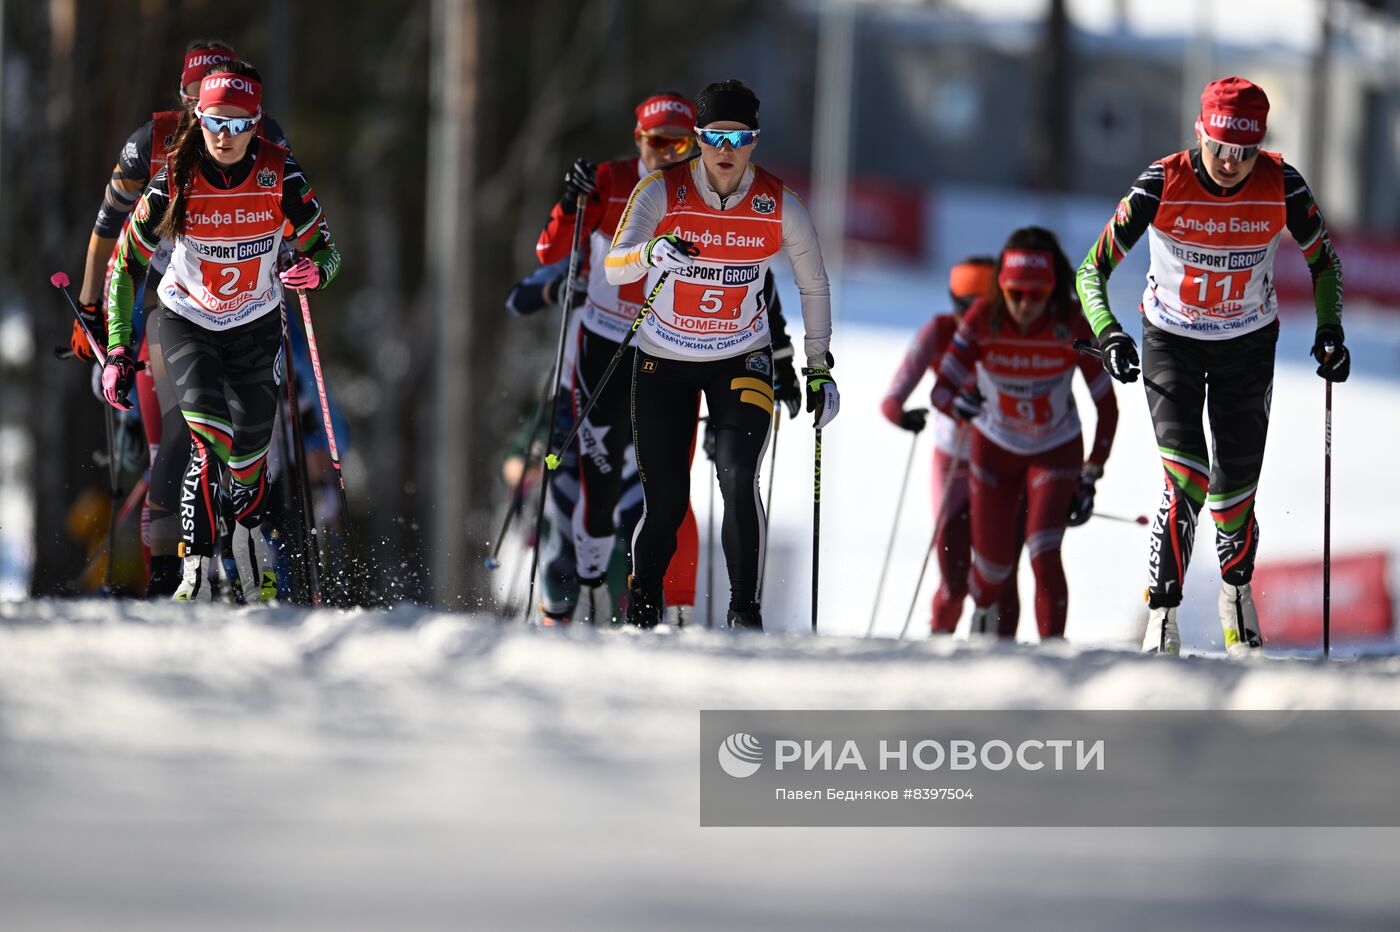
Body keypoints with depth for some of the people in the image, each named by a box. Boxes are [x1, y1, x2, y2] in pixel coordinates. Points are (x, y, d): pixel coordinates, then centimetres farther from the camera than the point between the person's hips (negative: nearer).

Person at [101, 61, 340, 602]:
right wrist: (117, 351, -20)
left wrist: (315, 270, -37)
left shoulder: (280, 177, -19)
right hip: (186, 318, -2)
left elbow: (325, 252, -12)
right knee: (211, 435, -24)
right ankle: (196, 563, -22)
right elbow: (126, 265, -13)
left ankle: (253, 532, 37)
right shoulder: (176, 182, -21)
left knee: (249, 447, 6)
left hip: (255, 323, 2)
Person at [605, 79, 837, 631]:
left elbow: (813, 285, 5)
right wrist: (653, 252, -50)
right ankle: (641, 615, 23)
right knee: (666, 502, -1)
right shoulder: (662, 192, -16)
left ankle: (745, 613, -15)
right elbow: (614, 267, -28)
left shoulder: (779, 208, -11)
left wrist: (819, 367, 4)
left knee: (738, 479, -22)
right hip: (663, 362, 0)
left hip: (742, 362, 0)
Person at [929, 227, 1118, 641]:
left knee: (1043, 554, -21)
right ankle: (983, 608, 43)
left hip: (1056, 450, -1)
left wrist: (1090, 479, -16)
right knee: (994, 562, 7)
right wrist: (959, 403, -46)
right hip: (995, 448, 1)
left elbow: (1107, 406, -15)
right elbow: (941, 390, -22)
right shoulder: (982, 320, -25)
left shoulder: (1073, 327, -26)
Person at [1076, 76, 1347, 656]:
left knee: (1235, 493, 5)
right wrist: (1109, 335, -35)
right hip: (1171, 341, -2)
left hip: (1248, 345, 2)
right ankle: (1162, 619, -7)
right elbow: (1092, 270, -19)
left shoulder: (1281, 187, -19)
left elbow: (1323, 261, -1)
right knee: (1186, 480, -19)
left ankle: (1236, 588, 36)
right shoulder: (1163, 185, -24)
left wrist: (1330, 330, -15)